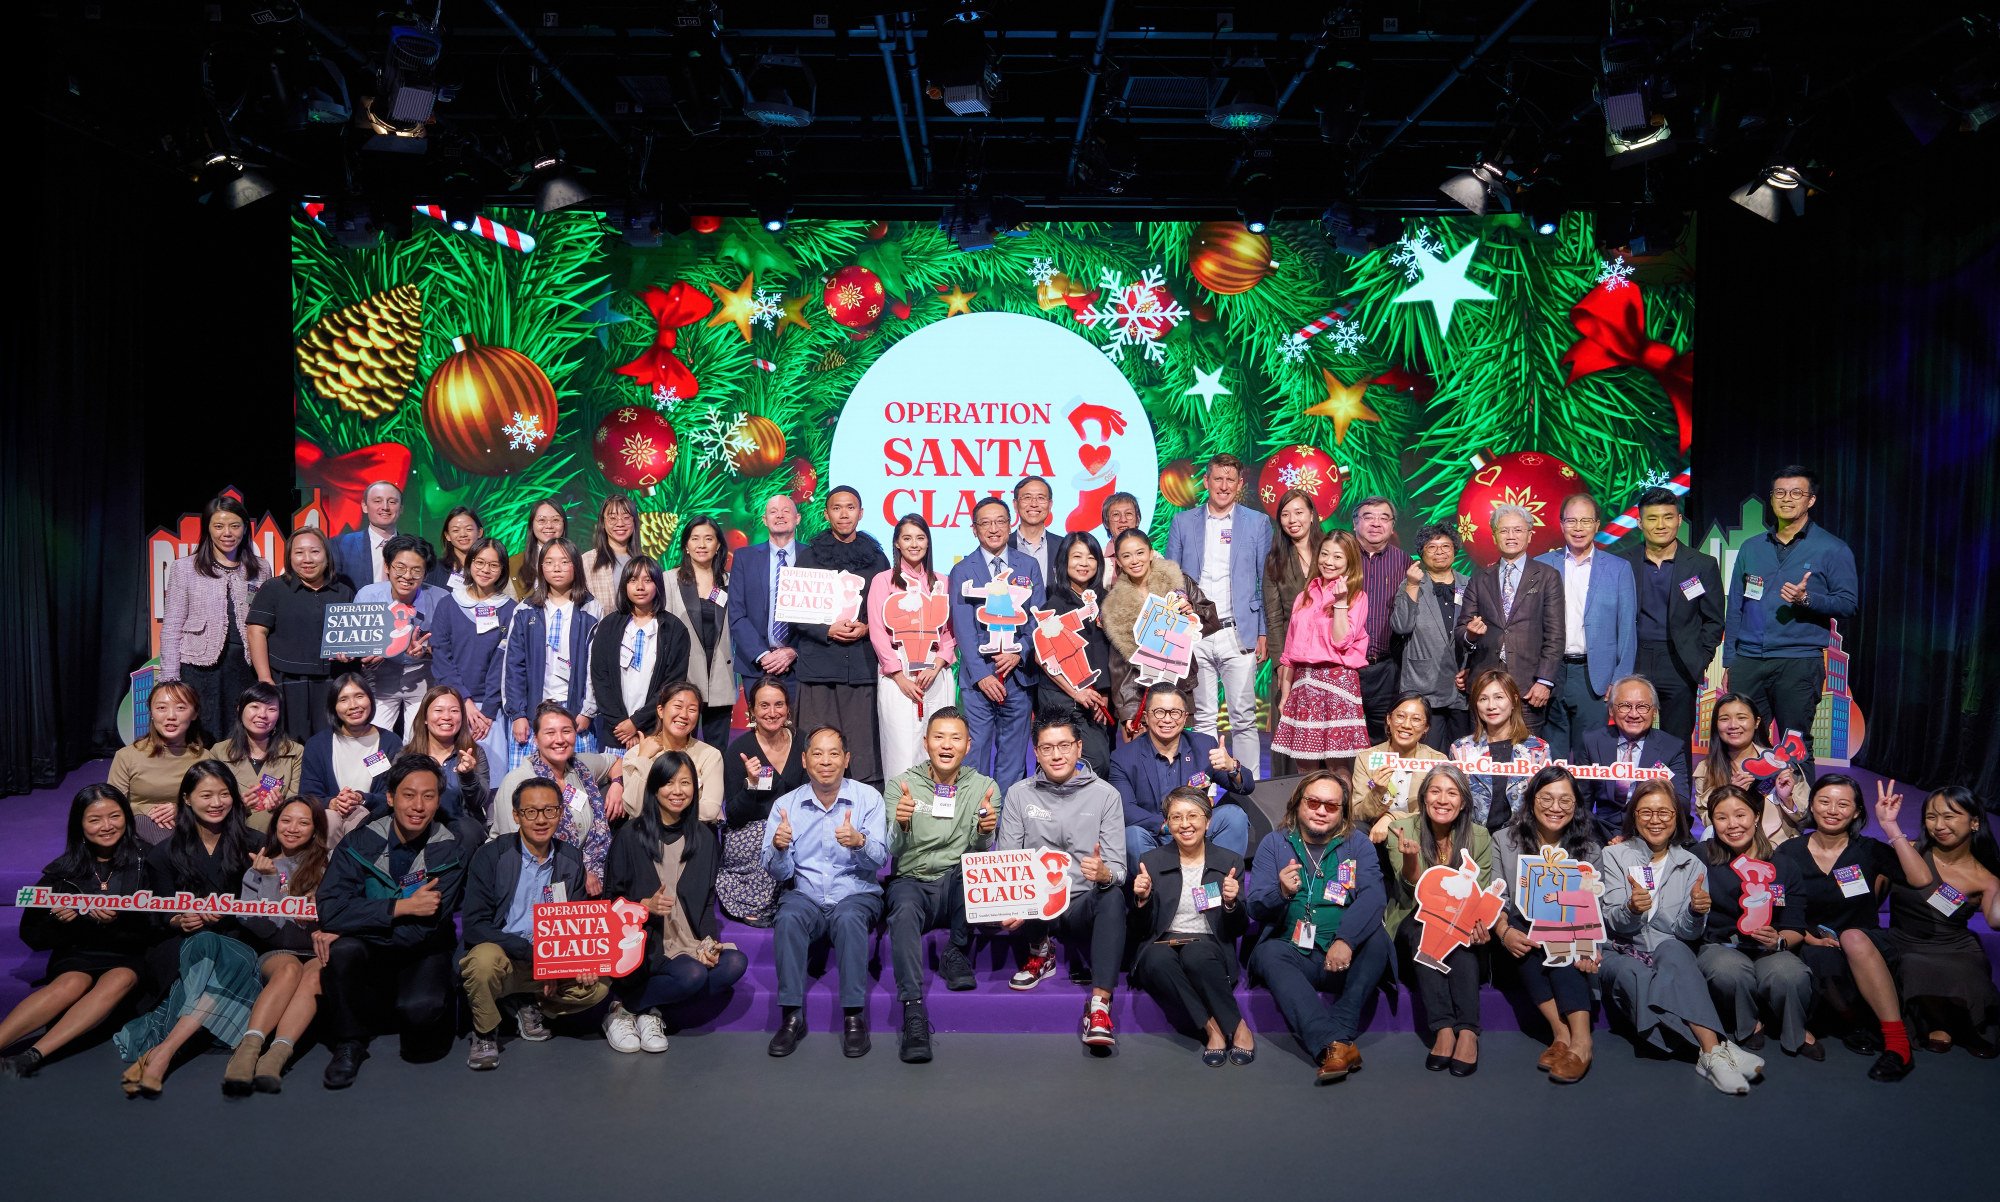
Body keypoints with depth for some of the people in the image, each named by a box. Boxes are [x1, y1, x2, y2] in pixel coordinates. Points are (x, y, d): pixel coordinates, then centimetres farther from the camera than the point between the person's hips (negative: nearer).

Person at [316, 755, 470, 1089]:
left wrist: (341, 933, -17)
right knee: (342, 950, -32)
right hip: (367, 952, 1)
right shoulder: (360, 843, -4)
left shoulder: (450, 851, -8)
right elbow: (330, 910, -16)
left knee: (421, 1009, -30)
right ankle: (350, 1043, -8)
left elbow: (426, 927, -15)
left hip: (423, 953, -1)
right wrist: (402, 906, -22)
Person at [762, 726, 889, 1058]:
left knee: (849, 918, -33)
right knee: (789, 919, -31)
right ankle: (792, 1016, -23)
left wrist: (859, 842, -33)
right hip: (803, 893, 1)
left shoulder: (868, 798, 0)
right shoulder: (786, 804, 3)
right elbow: (779, 873, 0)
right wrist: (779, 847, -24)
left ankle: (854, 1016, -26)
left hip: (856, 892, -1)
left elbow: (880, 859, -10)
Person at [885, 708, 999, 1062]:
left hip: (959, 886, 1)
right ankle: (913, 1012, -39)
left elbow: (983, 856, -1)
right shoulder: (902, 784, 4)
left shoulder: (984, 787, 6)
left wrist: (984, 832, -25)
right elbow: (894, 851, -5)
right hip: (912, 881, -1)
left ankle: (956, 952, -10)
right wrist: (902, 825, -28)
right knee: (905, 910, -34)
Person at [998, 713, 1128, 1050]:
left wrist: (1104, 873, -29)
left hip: (1084, 904, -1)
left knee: (1114, 897, -35)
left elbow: (1118, 868, -3)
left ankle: (1099, 1004, -37)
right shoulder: (1019, 795, 6)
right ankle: (1040, 950, 4)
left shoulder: (1105, 795, 2)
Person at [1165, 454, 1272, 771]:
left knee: (1244, 718, -1)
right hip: (1194, 635, 1)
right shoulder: (1183, 523, 9)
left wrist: (1263, 633, -1)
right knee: (1202, 718, 6)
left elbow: (1264, 582, 6)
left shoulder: (1258, 523, 6)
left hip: (1238, 634, -1)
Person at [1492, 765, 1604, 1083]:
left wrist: (1589, 944, -20)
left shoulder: (1590, 849, 6)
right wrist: (1505, 932, -22)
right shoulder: (1504, 841, 4)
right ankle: (1564, 1034, -33)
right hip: (1522, 942, 0)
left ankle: (1580, 1041, -38)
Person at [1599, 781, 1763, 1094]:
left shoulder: (1692, 865, 10)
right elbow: (1613, 925, -6)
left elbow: (1686, 933, 0)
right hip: (1621, 953, -1)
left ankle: (1710, 1053, -43)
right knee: (1631, 972, -37)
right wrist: (1632, 909, -29)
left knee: (1672, 950, -36)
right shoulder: (1614, 856, 4)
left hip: (1671, 954, 1)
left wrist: (1696, 913, -24)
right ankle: (1714, 1048, -41)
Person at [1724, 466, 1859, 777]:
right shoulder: (1751, 549, 14)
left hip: (1799, 662, -3)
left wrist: (1807, 599, -19)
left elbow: (1849, 603, -1)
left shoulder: (1832, 549, 3)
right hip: (1747, 662, 4)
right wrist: (1728, 663, 11)